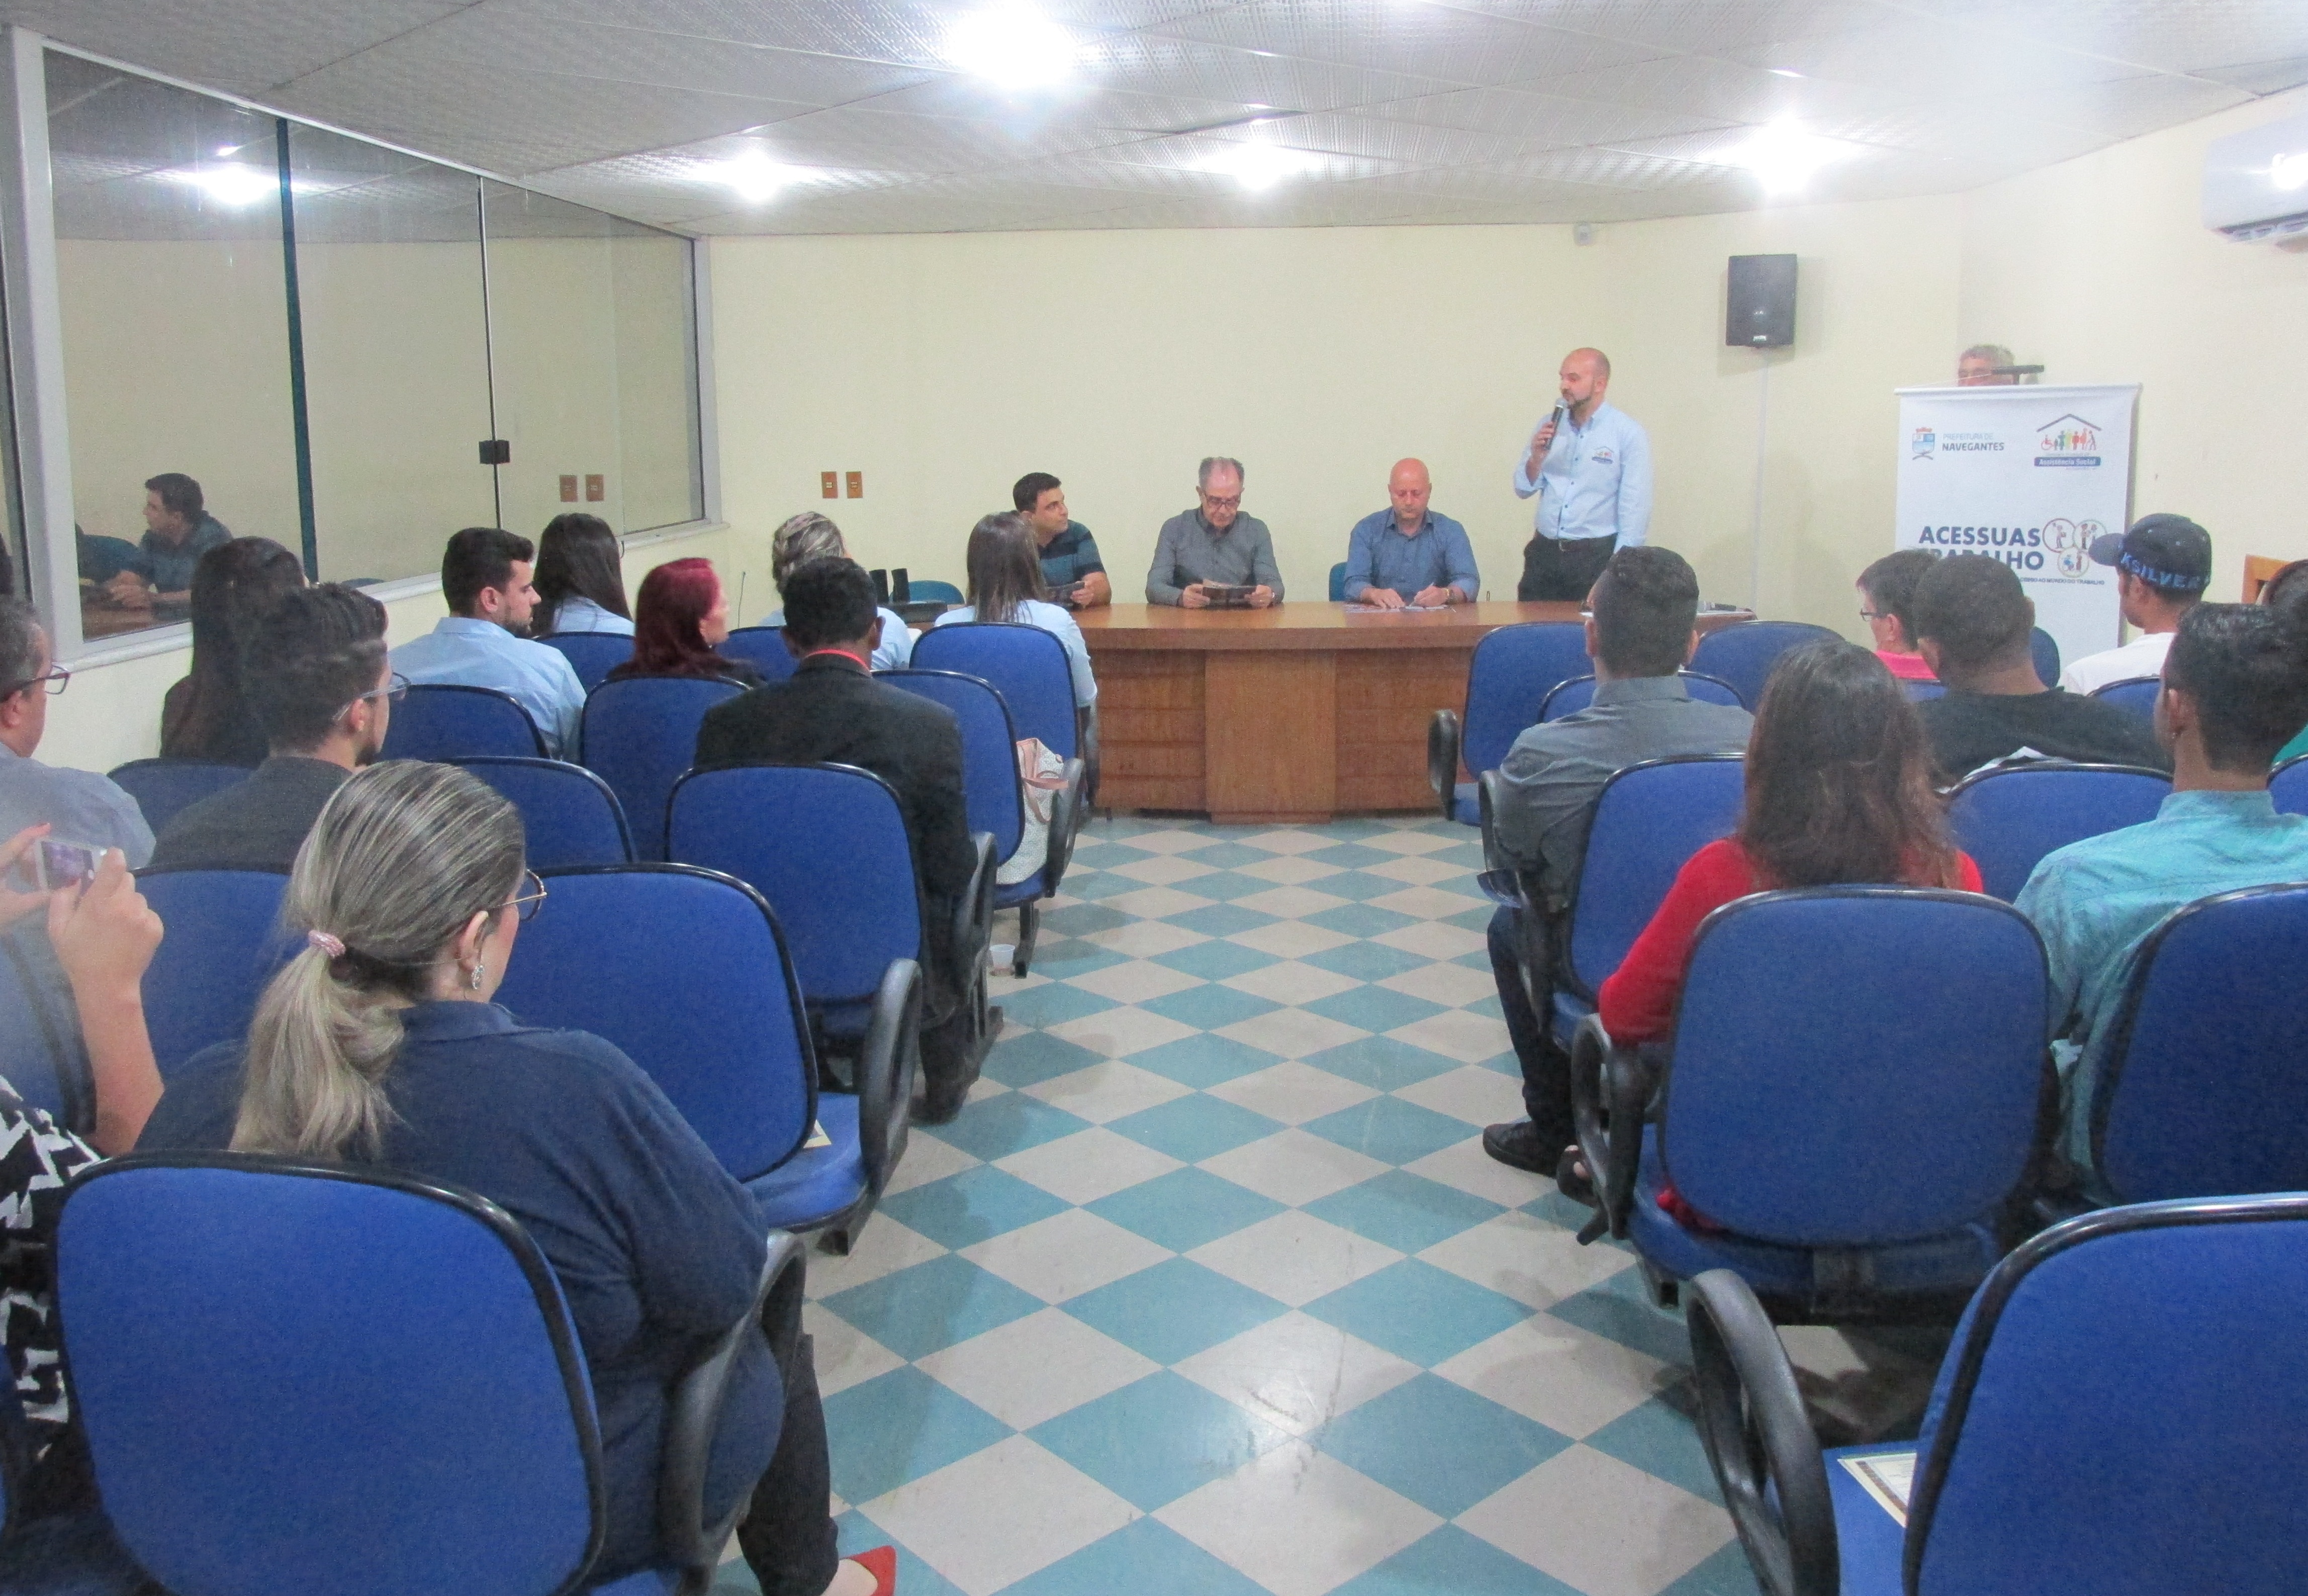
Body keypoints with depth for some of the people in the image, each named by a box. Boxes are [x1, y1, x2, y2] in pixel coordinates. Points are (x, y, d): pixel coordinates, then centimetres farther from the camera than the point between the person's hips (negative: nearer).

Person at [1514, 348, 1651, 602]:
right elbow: (1523, 490, 12)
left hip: (1597, 556, -4)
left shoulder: (1628, 434, -7)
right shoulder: (1550, 425, 9)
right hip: (1544, 553, 4)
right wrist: (1536, 458, -7)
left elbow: (1635, 510, -9)